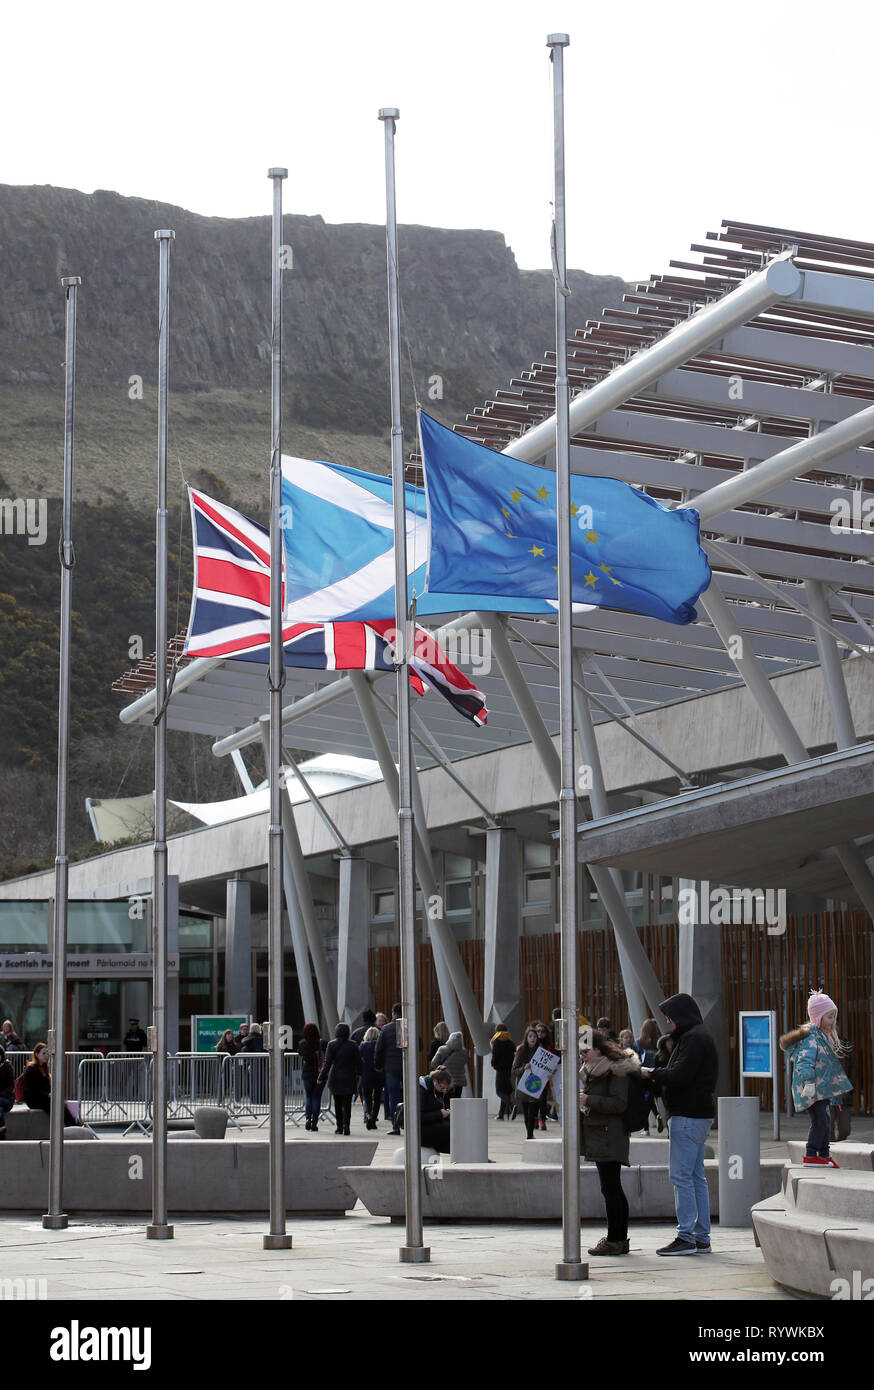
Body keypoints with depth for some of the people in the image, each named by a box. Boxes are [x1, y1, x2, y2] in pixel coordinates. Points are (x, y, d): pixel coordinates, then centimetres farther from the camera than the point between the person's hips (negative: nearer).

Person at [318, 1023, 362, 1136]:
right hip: (349, 1078, 0)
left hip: (335, 1078, 0)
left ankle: (339, 1127, 14)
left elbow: (327, 1063, -8)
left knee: (337, 1104, 12)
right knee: (347, 1103, 0)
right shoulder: (353, 1045, -4)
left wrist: (321, 1077, -4)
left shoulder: (332, 1045, -6)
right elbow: (358, 1062, 3)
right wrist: (358, 1074, 19)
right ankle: (346, 1126, -15)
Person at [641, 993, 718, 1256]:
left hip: (688, 1116, -11)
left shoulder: (693, 1038, -13)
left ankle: (686, 1237, -8)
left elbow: (680, 1075, -21)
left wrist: (652, 1074, -8)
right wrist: (656, 1081, 9)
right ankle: (701, 1238, 12)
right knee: (696, 1177, 11)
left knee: (681, 1176, -9)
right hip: (699, 1115, 11)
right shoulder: (697, 1036, 19)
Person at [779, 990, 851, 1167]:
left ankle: (824, 1155, 23)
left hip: (822, 1089, 10)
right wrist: (809, 1081, -36)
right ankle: (810, 1155, -6)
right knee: (819, 1121, -11)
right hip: (812, 1090, -10)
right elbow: (805, 1061, -26)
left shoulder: (823, 1036, 17)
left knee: (824, 1120, 14)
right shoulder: (810, 1038, -16)